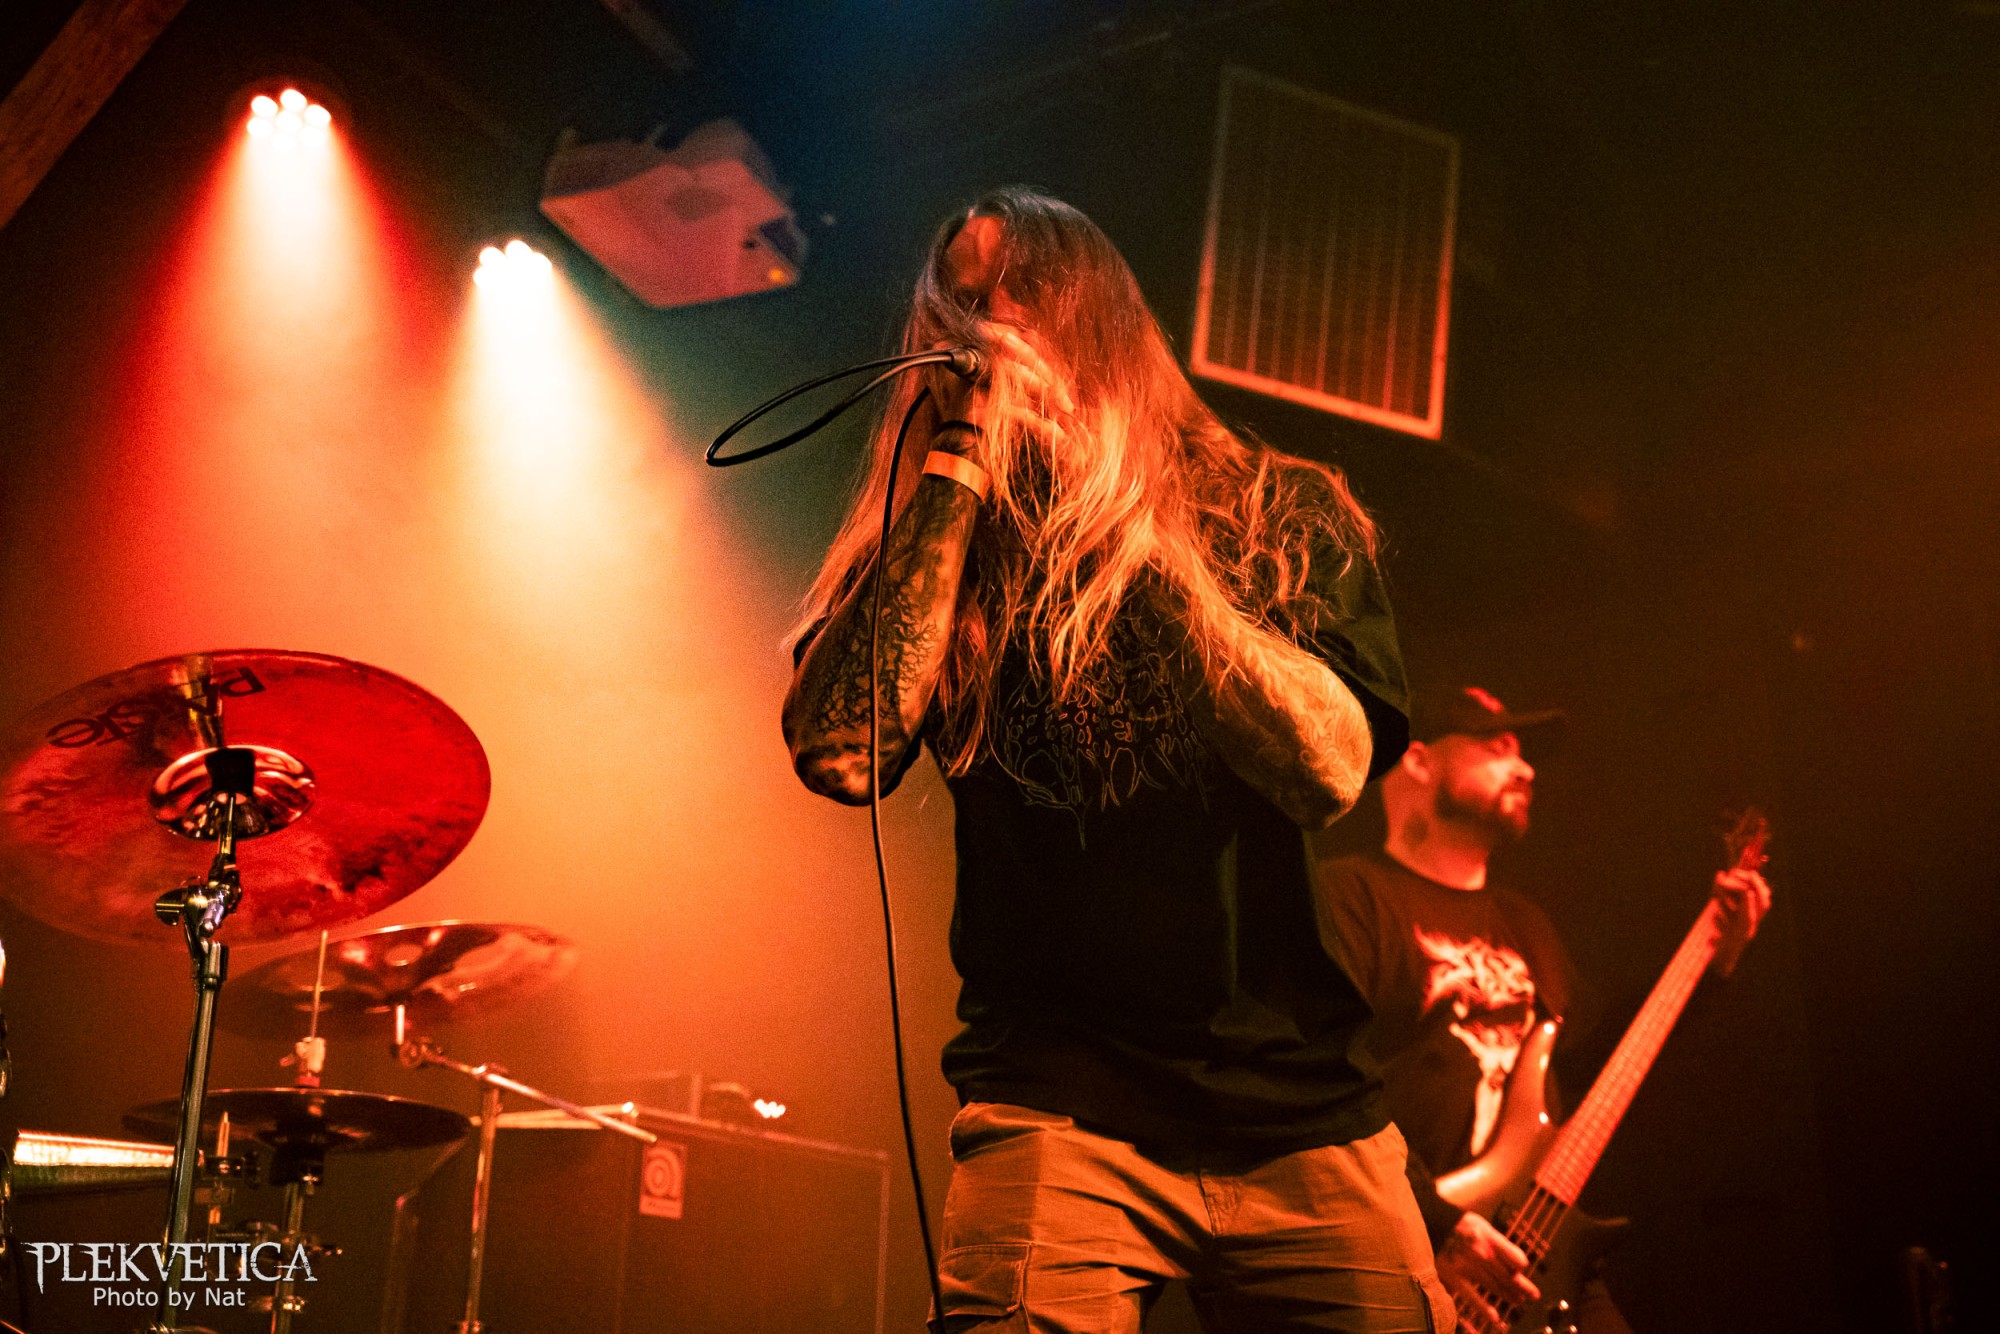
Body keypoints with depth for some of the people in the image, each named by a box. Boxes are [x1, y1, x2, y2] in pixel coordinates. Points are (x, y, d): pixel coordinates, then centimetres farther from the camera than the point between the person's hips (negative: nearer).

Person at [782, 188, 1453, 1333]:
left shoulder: (1287, 513, 8)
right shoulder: (941, 543, 9)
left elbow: (1330, 765, -9)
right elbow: (837, 756, -10)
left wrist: (1130, 524, -11)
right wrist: (956, 480, -7)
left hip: (1307, 1109, 2)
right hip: (1061, 1107, -1)